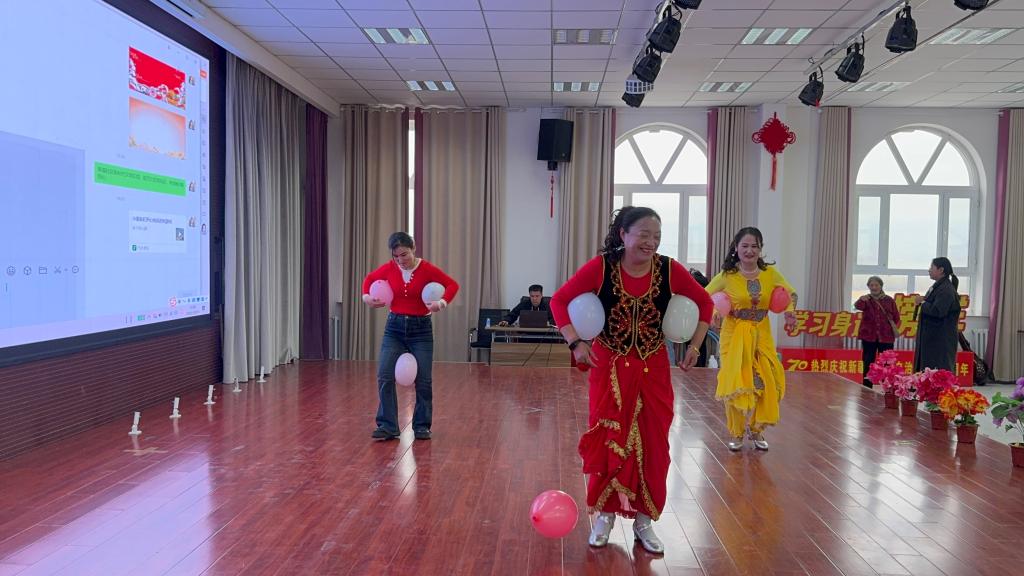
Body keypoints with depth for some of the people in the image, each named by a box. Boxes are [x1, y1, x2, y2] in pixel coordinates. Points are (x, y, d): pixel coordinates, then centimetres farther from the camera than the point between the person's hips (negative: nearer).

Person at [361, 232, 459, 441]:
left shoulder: (426, 269, -12)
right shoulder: (389, 269, -4)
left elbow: (453, 284, -8)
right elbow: (370, 278, 15)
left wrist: (442, 303, -25)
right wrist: (366, 296, -3)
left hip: (421, 329, -2)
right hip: (394, 327, 2)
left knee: (423, 381, 0)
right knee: (385, 377, -9)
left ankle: (422, 426, 16)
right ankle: (387, 426, 0)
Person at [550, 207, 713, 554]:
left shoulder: (669, 270, -8)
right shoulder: (600, 268, -14)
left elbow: (704, 302, 6)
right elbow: (560, 301, -7)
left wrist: (695, 346, 1)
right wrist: (576, 343, -14)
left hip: (653, 371, 2)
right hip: (609, 368, -2)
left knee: (652, 445, 7)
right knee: (608, 442, 6)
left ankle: (643, 520, 24)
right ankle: (605, 515, 26)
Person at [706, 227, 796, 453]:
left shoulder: (770, 273, -2)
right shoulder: (727, 276, -9)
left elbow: (791, 294, 11)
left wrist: (790, 311, -8)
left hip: (761, 335, 2)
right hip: (734, 334, -2)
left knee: (765, 383, 1)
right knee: (736, 384, -2)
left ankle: (756, 429, 25)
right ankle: (737, 433, 19)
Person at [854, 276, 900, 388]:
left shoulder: (889, 300, 6)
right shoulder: (866, 299, 3)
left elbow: (896, 316, 12)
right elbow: (858, 306, -21)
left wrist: (894, 325, -5)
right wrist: (861, 300, -42)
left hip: (886, 337, 0)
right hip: (869, 336, 0)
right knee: (868, 363, 3)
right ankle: (867, 389, 9)